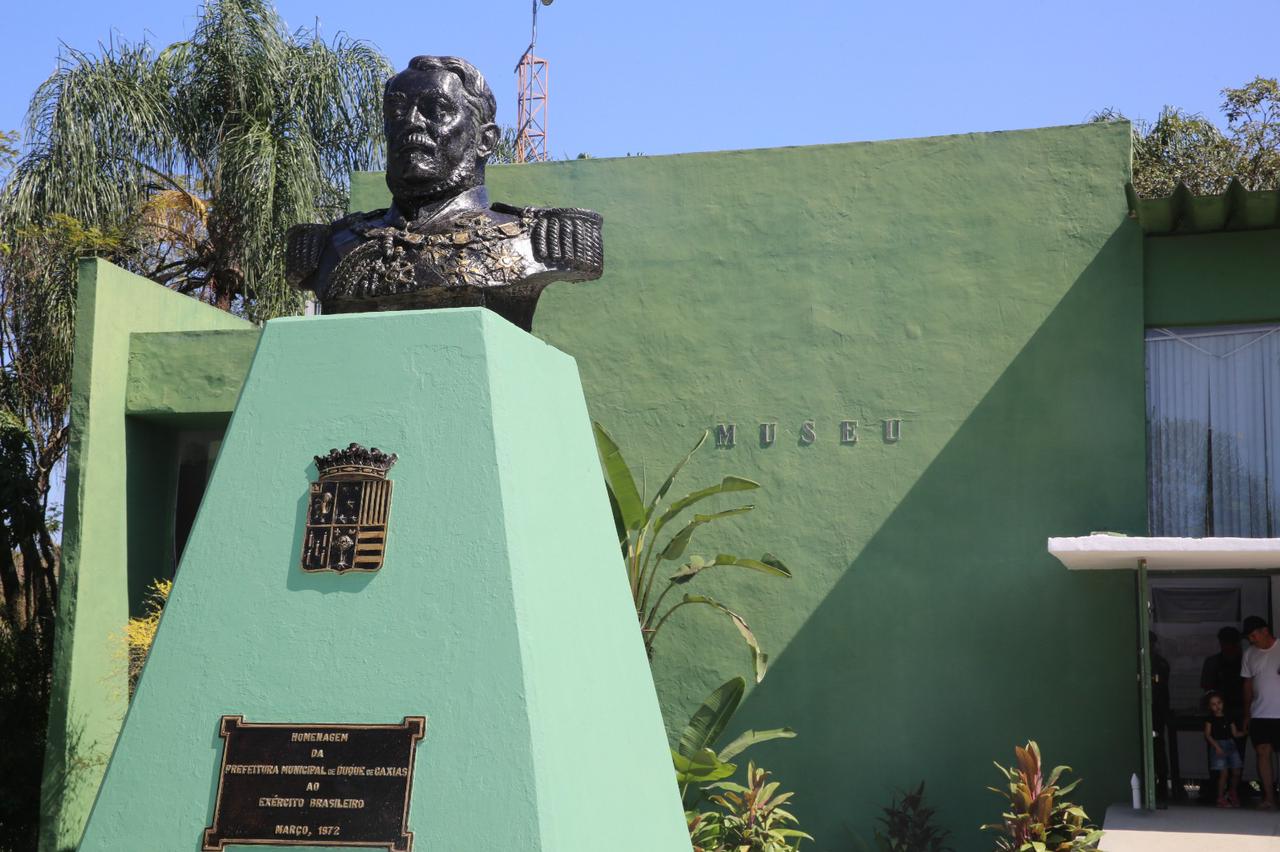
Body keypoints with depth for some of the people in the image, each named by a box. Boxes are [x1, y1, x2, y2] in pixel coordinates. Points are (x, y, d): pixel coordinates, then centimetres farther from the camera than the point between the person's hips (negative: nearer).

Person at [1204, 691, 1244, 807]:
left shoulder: (1228, 718, 13)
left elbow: (1235, 733, 13)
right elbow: (1207, 735, -5)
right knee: (1224, 772, -12)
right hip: (1218, 746, -4)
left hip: (1231, 745, 4)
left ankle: (1233, 793, 25)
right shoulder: (1210, 719, 1)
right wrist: (1216, 746, -17)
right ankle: (1221, 798, -1)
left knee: (1236, 772, 0)